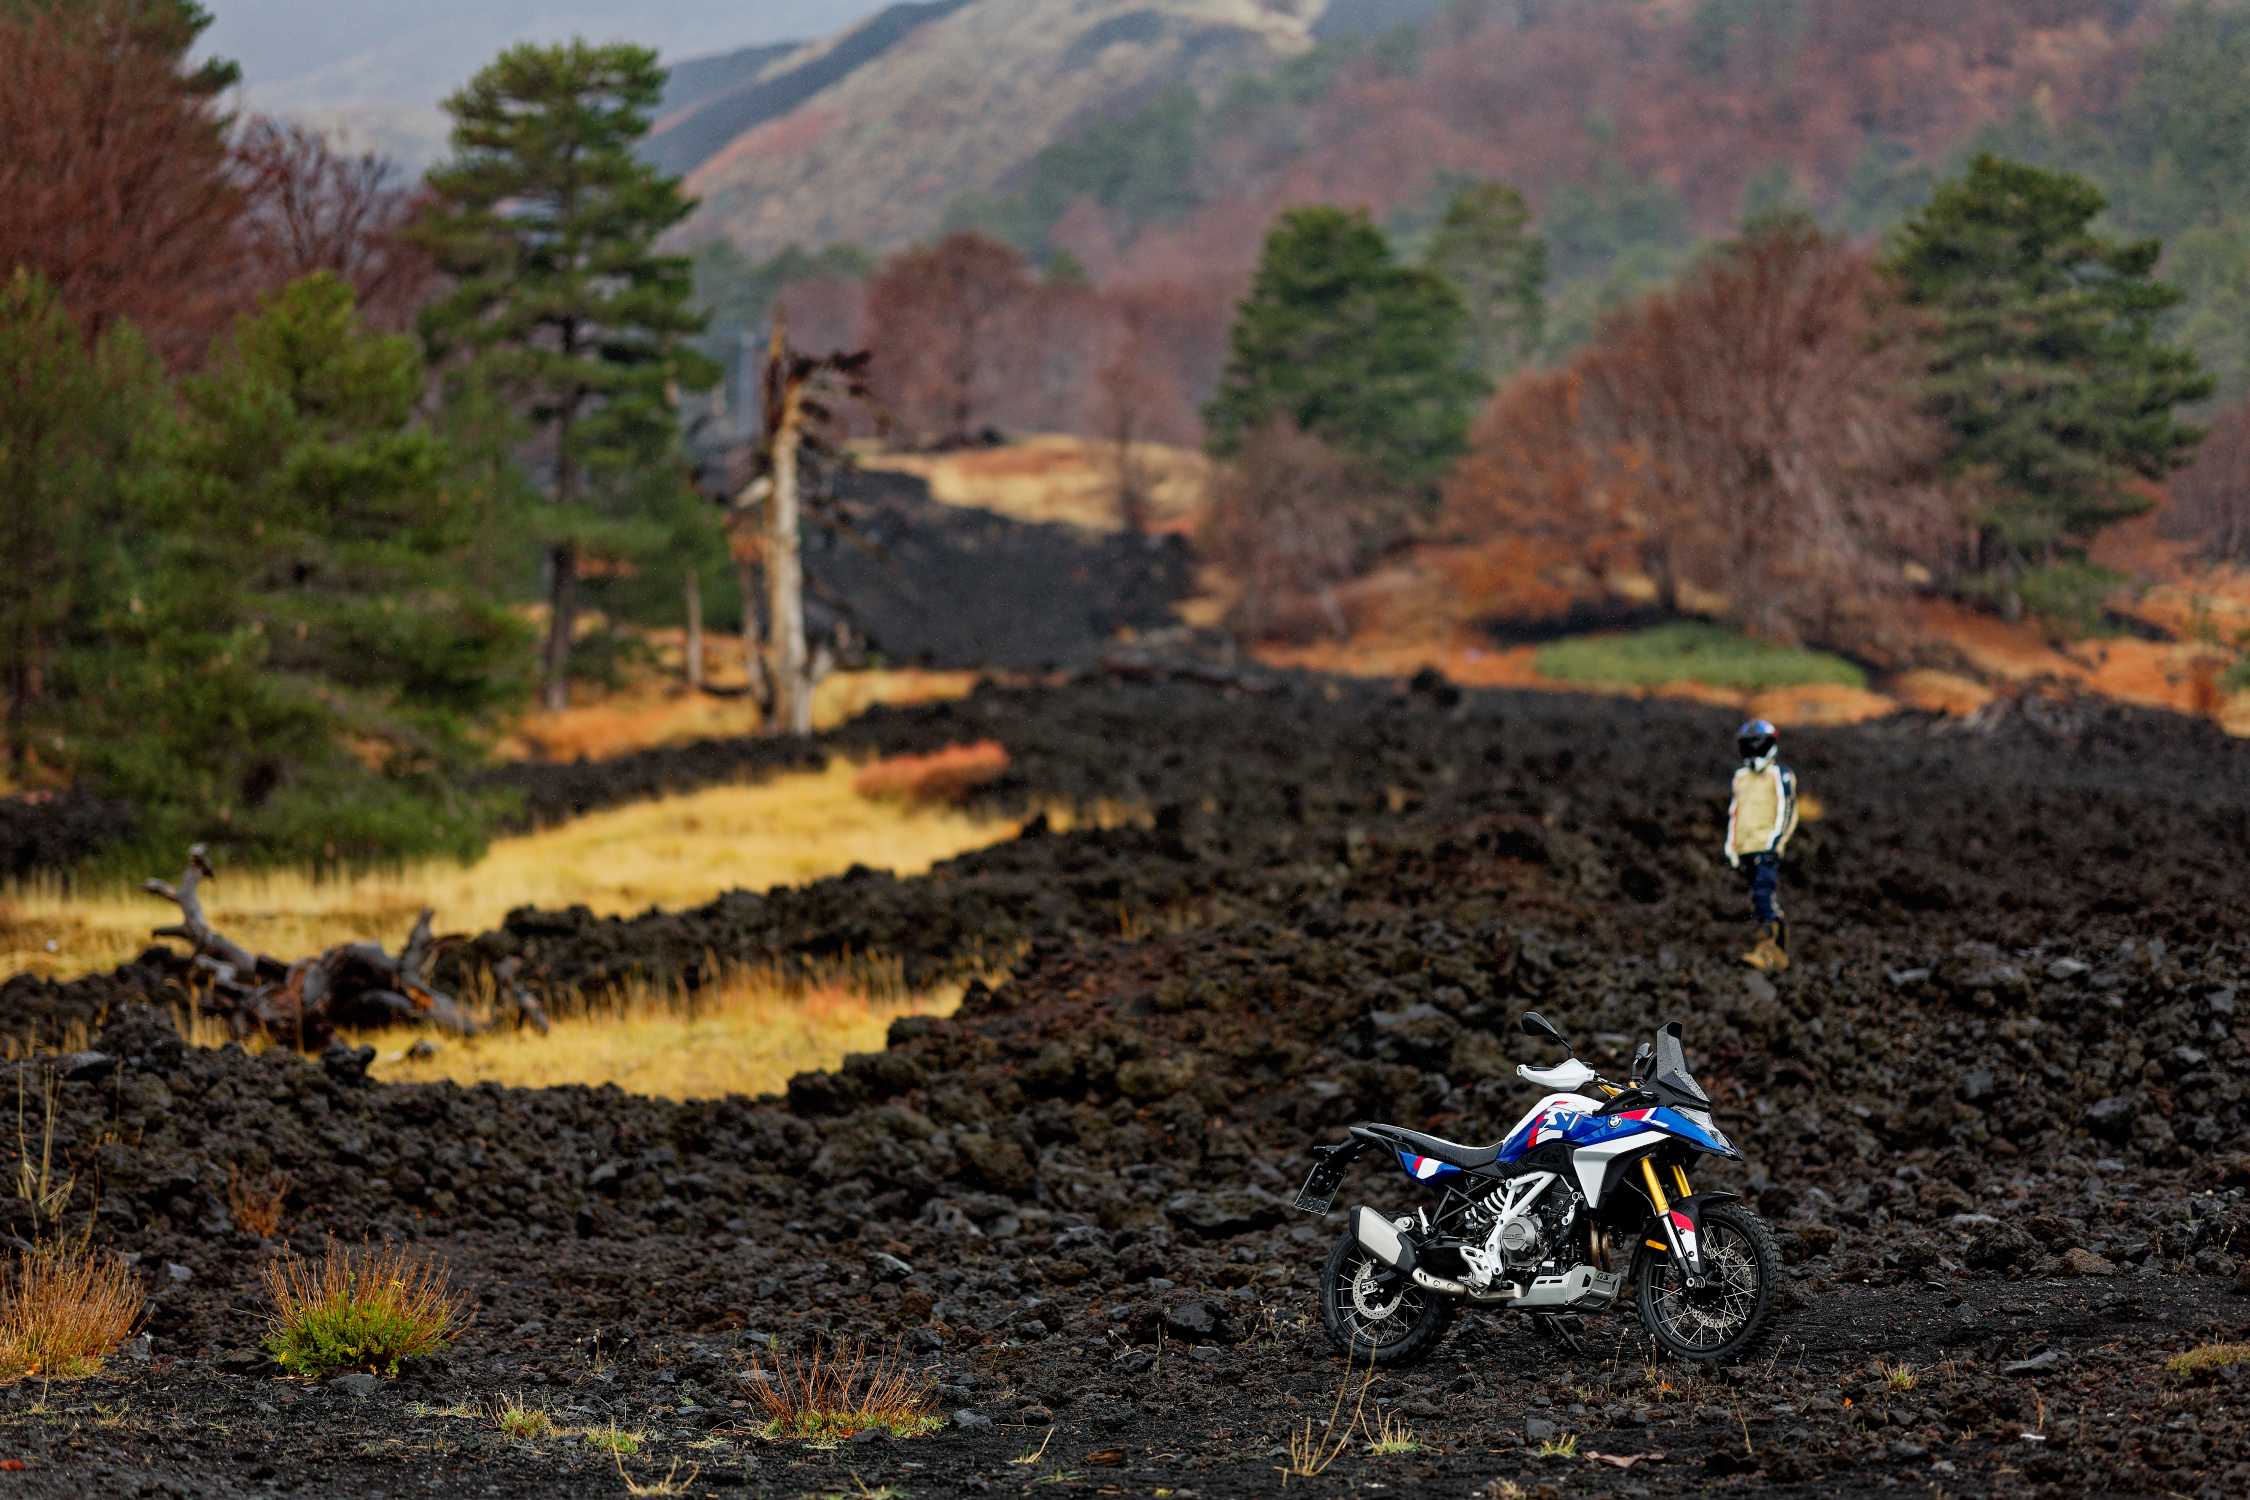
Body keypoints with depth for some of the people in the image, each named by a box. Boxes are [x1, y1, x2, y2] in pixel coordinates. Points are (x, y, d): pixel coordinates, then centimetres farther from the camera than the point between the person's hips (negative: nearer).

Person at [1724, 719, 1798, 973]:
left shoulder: (1780, 776, -2)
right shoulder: (1741, 777, 19)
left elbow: (1787, 812, -9)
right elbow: (1734, 813, 24)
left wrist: (1776, 841, -17)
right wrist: (1731, 846, 18)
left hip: (1768, 847, -7)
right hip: (1747, 849, 7)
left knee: (1764, 895, -20)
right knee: (1769, 902, 12)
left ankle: (1765, 950, -28)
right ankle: (1780, 954, 18)